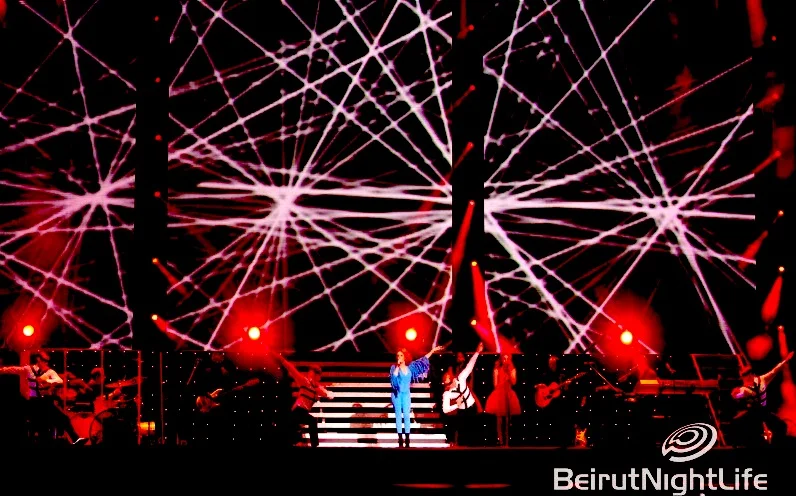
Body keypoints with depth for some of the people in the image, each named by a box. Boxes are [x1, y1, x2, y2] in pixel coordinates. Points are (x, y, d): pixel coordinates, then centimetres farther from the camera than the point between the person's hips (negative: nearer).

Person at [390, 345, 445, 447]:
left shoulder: (410, 367, 6)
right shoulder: (394, 367, -2)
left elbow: (422, 360, 12)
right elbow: (394, 377, -20)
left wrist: (433, 351, 12)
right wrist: (398, 366, -20)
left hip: (406, 394, 2)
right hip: (397, 394, -2)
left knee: (407, 415, -3)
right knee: (398, 415, -2)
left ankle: (407, 439, -4)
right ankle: (400, 439, -4)